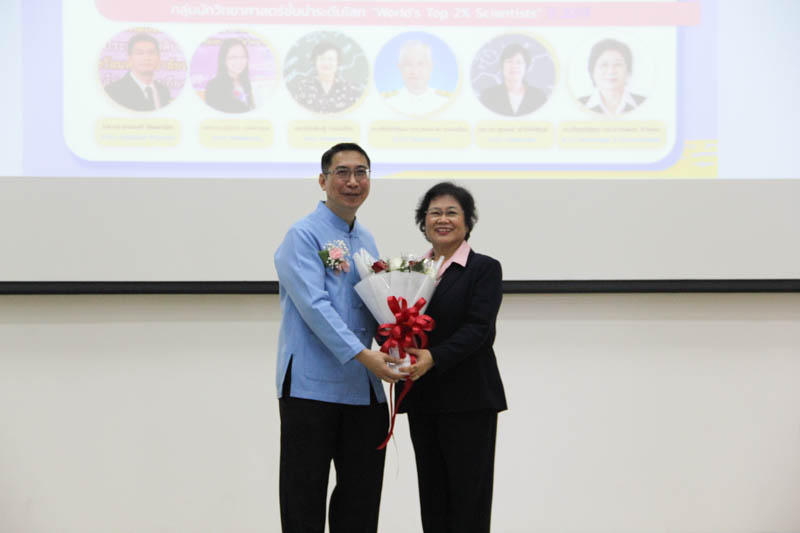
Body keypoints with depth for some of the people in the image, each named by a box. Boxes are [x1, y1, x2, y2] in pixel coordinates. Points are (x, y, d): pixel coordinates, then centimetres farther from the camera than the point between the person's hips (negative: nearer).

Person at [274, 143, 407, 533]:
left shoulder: (366, 240, 16)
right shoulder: (303, 236, -7)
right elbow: (313, 304, -19)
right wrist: (363, 355, -26)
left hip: (364, 387, 7)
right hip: (312, 384, -7)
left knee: (362, 498, 10)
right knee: (304, 495, 1)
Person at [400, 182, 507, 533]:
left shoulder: (485, 269, -3)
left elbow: (478, 328, -14)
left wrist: (434, 358, -26)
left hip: (468, 398, -5)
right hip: (422, 399, 5)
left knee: (468, 492, 0)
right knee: (432, 493, 10)